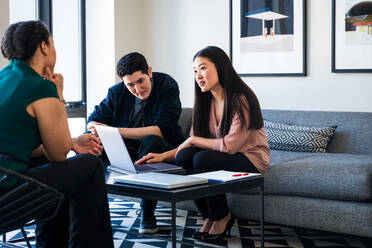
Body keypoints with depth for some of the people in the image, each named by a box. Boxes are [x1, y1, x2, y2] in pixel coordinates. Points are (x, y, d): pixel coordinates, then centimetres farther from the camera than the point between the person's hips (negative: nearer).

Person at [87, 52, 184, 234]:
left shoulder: (167, 85, -13)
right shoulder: (117, 92, 1)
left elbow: (162, 130, -24)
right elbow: (93, 121, 3)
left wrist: (116, 131, -29)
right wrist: (96, 130, -25)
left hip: (165, 150, -4)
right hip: (128, 151, 4)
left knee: (151, 141, -37)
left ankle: (147, 214, -26)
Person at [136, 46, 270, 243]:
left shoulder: (241, 100, -19)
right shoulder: (205, 101, 4)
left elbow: (229, 145, -24)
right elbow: (192, 143, 5)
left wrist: (193, 141, -14)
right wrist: (164, 156, -11)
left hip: (250, 158, -7)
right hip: (220, 154, 7)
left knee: (203, 159, -31)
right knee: (183, 157, -20)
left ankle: (222, 218, -7)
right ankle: (209, 217, -4)